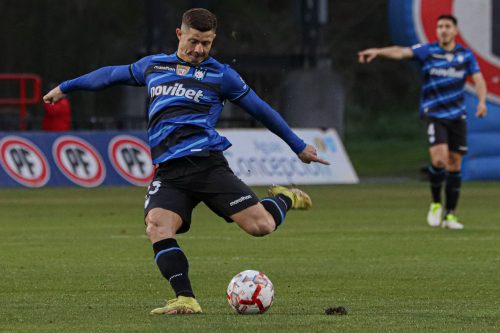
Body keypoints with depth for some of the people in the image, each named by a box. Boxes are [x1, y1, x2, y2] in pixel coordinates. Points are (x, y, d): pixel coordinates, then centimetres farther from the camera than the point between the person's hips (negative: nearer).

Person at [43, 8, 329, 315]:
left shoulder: (221, 75, 10)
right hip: (168, 172, 2)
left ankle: (284, 199, 22)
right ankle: (186, 300, -28)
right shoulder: (153, 66, 18)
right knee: (157, 226, -29)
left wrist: (299, 146, 23)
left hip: (208, 163, -2)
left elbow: (260, 109, 18)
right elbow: (112, 75, 34)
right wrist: (66, 87, 43)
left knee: (261, 225, -15)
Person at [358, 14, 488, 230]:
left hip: (457, 115, 3)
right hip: (434, 114, -3)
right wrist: (378, 52, -35)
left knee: (454, 164, 4)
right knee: (439, 159, -20)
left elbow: (478, 79, 1)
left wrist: (482, 101, -18)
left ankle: (450, 215, 14)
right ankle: (436, 204, 3)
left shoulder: (466, 55, 6)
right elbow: (401, 52, -18)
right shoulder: (427, 51, -3)